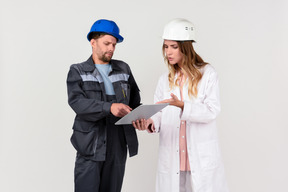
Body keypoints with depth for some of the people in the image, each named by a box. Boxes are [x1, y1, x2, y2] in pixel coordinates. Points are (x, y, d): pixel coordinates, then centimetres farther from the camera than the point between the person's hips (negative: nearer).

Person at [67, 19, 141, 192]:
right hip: (91, 146, -3)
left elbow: (135, 100, 19)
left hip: (118, 145, 4)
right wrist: (109, 107, -27)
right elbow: (77, 102, -13)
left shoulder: (124, 69, 16)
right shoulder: (78, 71, 4)